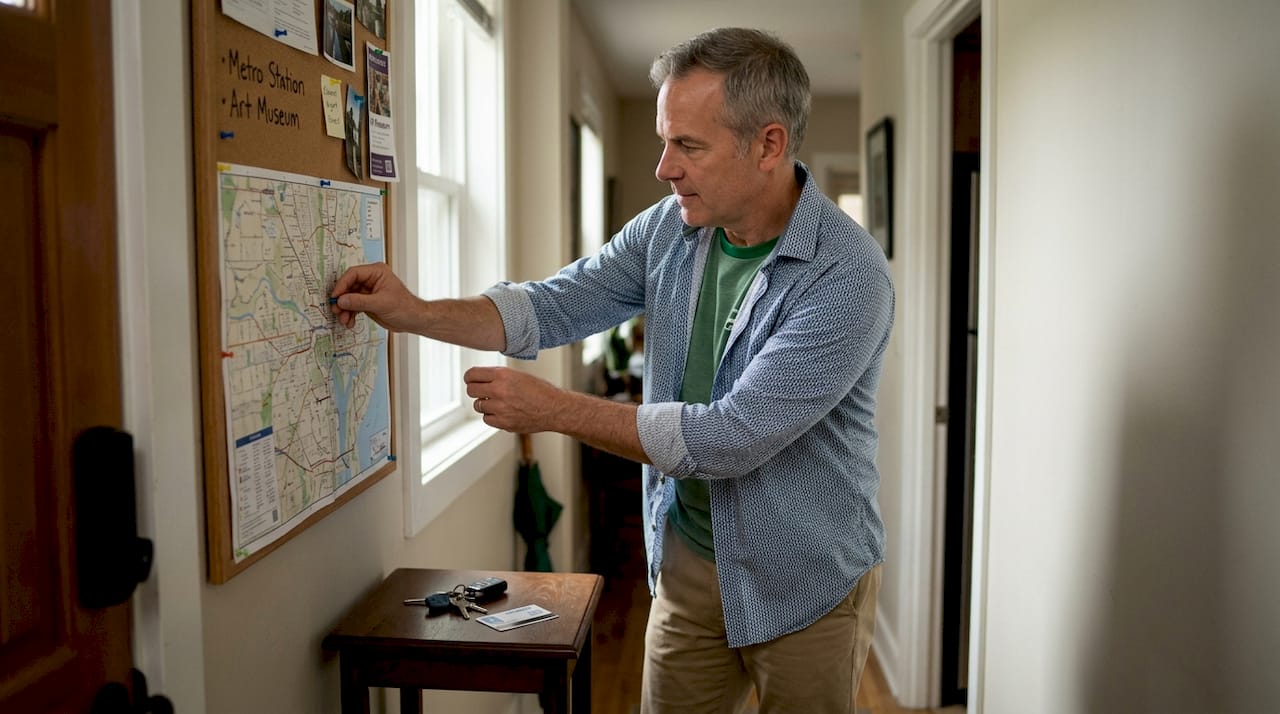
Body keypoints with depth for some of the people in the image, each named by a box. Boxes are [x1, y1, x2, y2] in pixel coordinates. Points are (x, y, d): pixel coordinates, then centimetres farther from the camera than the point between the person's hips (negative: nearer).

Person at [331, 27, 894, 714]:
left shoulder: (848, 276, -25)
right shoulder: (670, 227, -5)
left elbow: (734, 436, -29)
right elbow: (555, 307, 2)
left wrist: (552, 408, -26)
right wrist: (415, 312, -12)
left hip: (806, 583, -5)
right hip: (687, 559, 5)